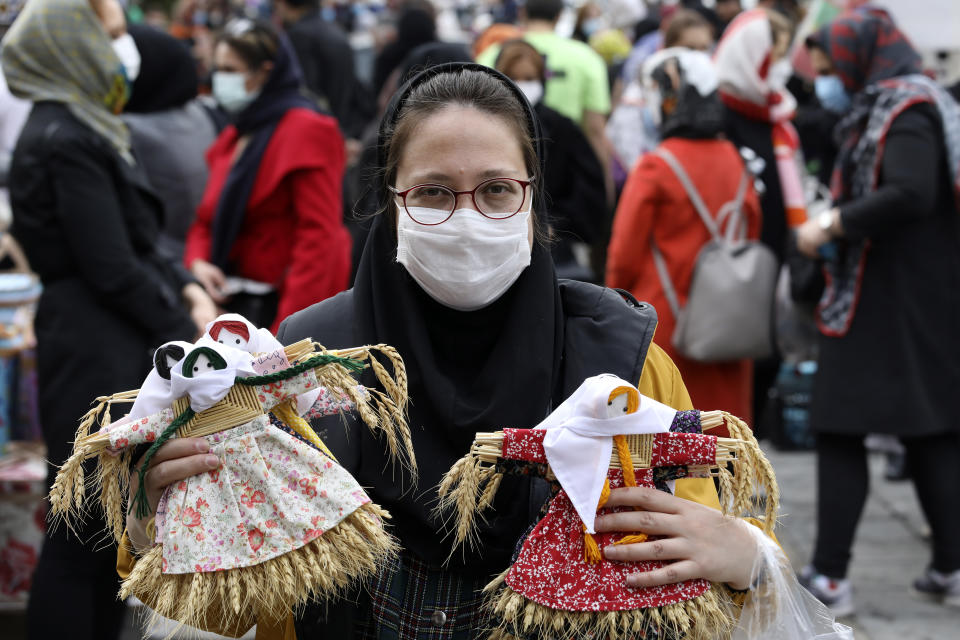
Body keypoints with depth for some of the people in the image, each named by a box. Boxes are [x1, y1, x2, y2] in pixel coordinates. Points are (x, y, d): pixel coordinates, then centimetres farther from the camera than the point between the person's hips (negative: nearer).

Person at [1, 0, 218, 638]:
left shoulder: (87, 128, 12)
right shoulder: (65, 142, -18)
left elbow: (136, 242, 18)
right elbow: (113, 270, -19)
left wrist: (185, 286, 1)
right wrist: (187, 328, -8)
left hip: (126, 348, 9)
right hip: (96, 353, -9)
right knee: (82, 535, 0)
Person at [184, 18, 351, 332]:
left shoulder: (304, 131, -10)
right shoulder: (234, 138, 17)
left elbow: (317, 235, -18)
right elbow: (208, 218, 22)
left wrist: (287, 327, -24)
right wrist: (198, 261, -1)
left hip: (278, 304, -8)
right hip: (231, 302, 8)